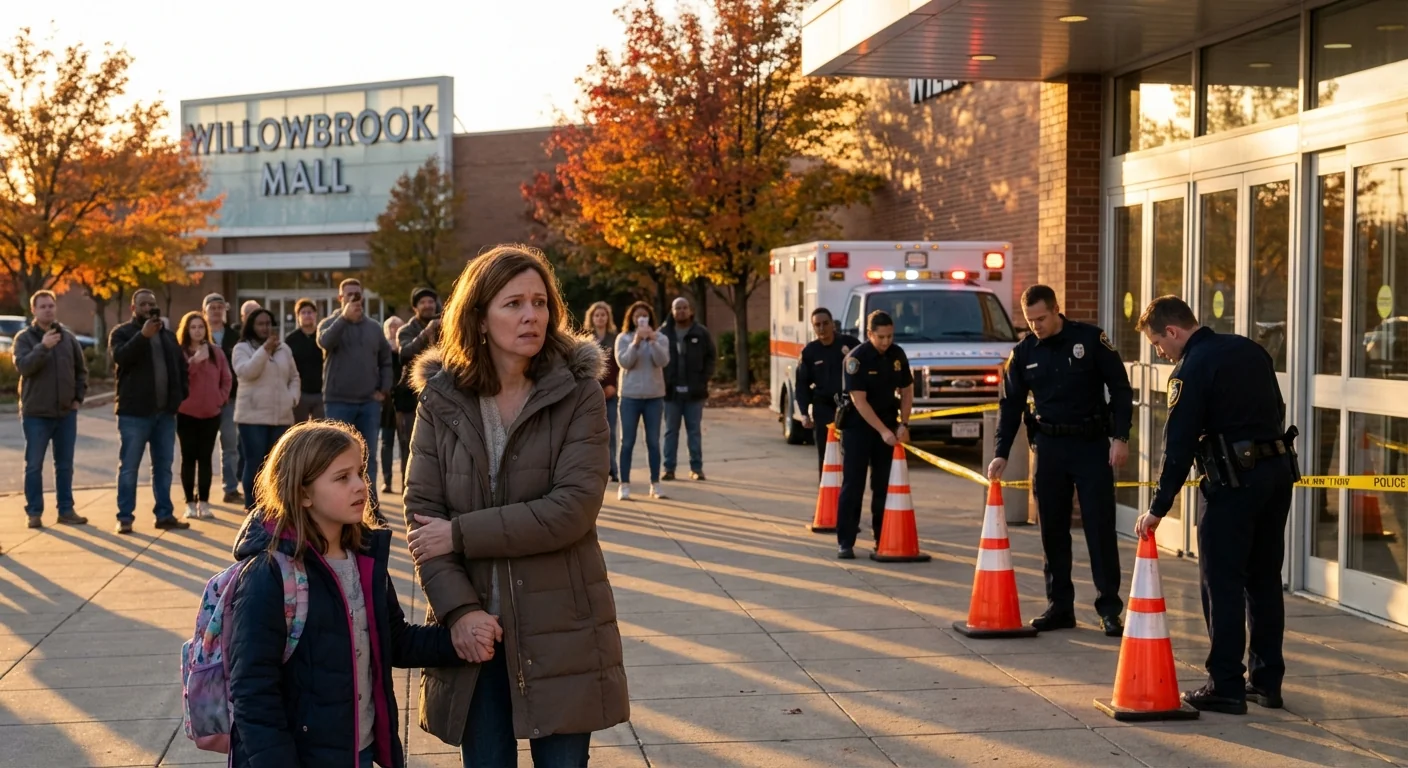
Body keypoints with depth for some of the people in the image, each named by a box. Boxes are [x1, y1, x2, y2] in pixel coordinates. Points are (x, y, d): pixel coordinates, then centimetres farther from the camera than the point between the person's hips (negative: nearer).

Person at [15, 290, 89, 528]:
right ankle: (34, 512, 6)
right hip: (35, 413, -3)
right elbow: (23, 366, -19)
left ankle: (66, 510, 15)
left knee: (65, 465, 8)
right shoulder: (24, 338, -3)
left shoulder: (68, 338, 8)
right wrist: (43, 347, -31)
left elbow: (81, 370, 15)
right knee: (34, 465, 1)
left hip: (66, 413, 3)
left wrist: (79, 397, 5)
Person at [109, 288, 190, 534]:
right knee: (129, 467, -2)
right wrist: (143, 335, -31)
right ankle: (125, 517, 2)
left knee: (164, 466, 9)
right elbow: (121, 356, -21)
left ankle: (164, 515, 15)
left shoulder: (168, 335, 15)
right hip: (134, 412, -5)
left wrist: (181, 395, 8)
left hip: (165, 412, 5)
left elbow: (181, 366, 22)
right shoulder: (122, 333, -1)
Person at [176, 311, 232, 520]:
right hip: (186, 413, -3)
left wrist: (221, 398, -1)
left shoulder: (216, 352, 7)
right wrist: (194, 361, -24)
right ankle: (190, 503, 4)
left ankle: (204, 502, 9)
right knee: (189, 458, 1)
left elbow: (226, 379, 11)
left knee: (205, 458, 4)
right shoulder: (178, 352, -5)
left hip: (211, 413, 3)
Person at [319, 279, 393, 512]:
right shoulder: (330, 324, 1)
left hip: (369, 403, 3)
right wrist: (344, 318, -24)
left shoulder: (374, 328, 11)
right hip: (338, 402, -3)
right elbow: (324, 342, -21)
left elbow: (386, 360, 15)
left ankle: (370, 505, 12)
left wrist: (384, 389, 4)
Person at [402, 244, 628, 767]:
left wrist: (461, 533, -14)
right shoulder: (440, 398, 1)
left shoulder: (577, 392, -6)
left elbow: (574, 507, -15)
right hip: (475, 626, 2)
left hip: (561, 628, -2)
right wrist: (459, 609, -15)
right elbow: (422, 513, -3)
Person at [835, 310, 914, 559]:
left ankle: (883, 539, 14)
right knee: (853, 485, -4)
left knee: (884, 485, 7)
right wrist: (883, 431, -25)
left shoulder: (898, 355, 0)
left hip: (888, 427, 5)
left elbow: (906, 391, 9)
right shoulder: (856, 358, -16)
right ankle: (845, 542, -2)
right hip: (858, 427, -5)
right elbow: (859, 401, -20)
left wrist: (903, 424, -4)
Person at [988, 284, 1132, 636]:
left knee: (1100, 526, -4)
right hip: (1048, 446, 4)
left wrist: (1120, 437, -10)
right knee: (1052, 528, 7)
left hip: (1092, 444, -4)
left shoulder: (1090, 340, -6)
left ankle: (1109, 608, 2)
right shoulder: (1024, 352, 4)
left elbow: (1120, 388, -4)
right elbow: (1010, 404, 8)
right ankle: (1060, 605, 15)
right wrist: (1001, 453, 0)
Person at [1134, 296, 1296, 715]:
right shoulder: (1250, 350, 12)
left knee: (1222, 584, -1)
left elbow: (1178, 445, -14)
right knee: (1264, 580, 14)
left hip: (1234, 480, -8)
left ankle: (1226, 687, -1)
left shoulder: (1192, 370, -12)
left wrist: (1158, 508, -10)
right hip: (1278, 470, 8)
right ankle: (1267, 680, 19)